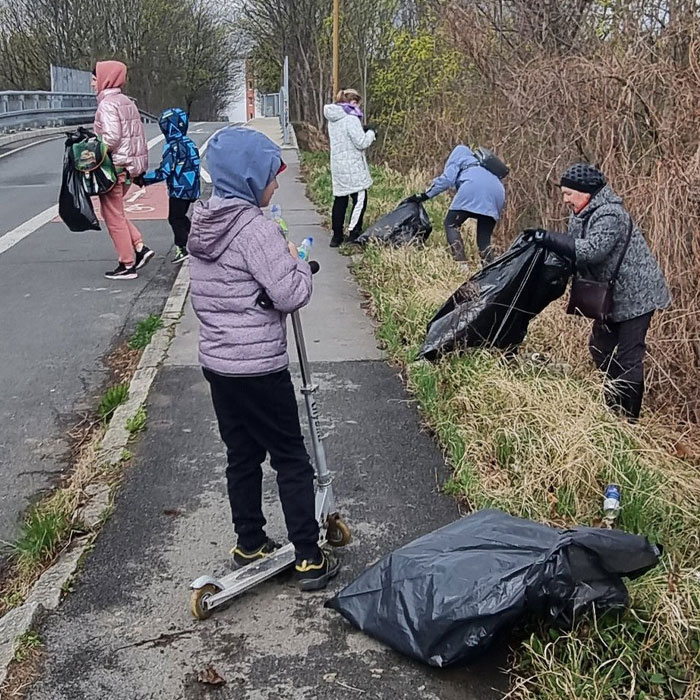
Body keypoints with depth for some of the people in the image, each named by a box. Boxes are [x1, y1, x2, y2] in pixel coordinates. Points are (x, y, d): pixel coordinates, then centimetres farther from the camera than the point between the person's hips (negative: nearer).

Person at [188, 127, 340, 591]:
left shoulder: (204, 224, 7)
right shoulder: (256, 229, -19)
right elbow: (291, 295, -20)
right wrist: (298, 262, -1)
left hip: (217, 360, 8)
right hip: (259, 366, -8)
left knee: (242, 455, 18)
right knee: (291, 460, 3)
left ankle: (249, 544, 30)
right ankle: (309, 559, 10)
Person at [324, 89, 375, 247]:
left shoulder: (333, 120, 12)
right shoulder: (351, 119, -15)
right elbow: (361, 143, -17)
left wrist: (363, 131, 15)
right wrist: (370, 133, 1)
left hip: (337, 166, 9)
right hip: (353, 168, -9)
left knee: (340, 199, 13)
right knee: (360, 199, -1)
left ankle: (337, 236, 15)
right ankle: (354, 235, -2)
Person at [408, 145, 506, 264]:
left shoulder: (457, 157, 26)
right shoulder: (478, 163, 44)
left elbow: (447, 179, 9)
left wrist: (425, 196, 10)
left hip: (474, 188, -6)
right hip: (497, 191, 6)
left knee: (451, 224, -1)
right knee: (484, 236, 10)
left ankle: (461, 263, -19)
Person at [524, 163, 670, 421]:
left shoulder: (609, 215, -23)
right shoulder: (581, 214, 7)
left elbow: (593, 250, -35)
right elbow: (576, 249, 8)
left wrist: (551, 239, -34)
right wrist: (550, 243, -11)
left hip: (634, 295, -10)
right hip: (612, 295, 10)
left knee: (627, 356, -6)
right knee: (601, 347, 17)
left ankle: (627, 418, 3)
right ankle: (612, 406, 31)